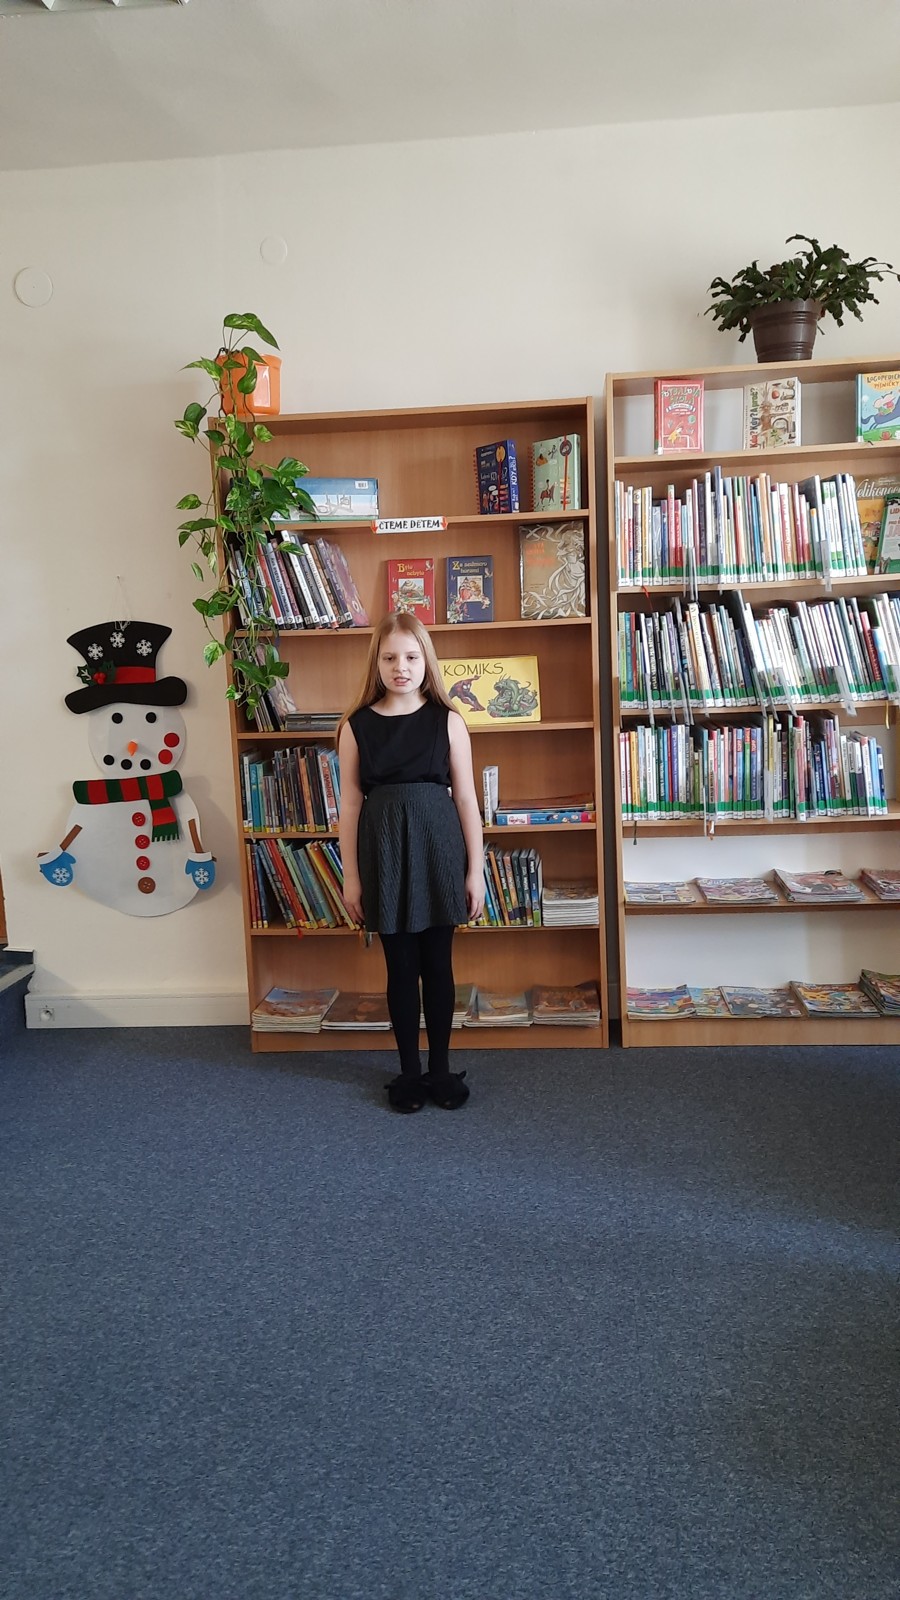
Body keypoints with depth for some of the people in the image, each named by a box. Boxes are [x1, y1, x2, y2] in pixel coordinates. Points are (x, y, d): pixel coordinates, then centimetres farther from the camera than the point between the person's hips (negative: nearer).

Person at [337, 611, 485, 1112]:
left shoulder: (448, 721, -1)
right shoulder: (356, 726, 0)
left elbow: (466, 798, 0)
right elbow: (351, 804, 2)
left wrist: (476, 869, -1)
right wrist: (351, 876, 1)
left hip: (438, 847, 0)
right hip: (384, 850, 0)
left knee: (438, 963, 8)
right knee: (401, 966, 8)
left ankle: (441, 1068, 24)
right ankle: (409, 1070, 23)